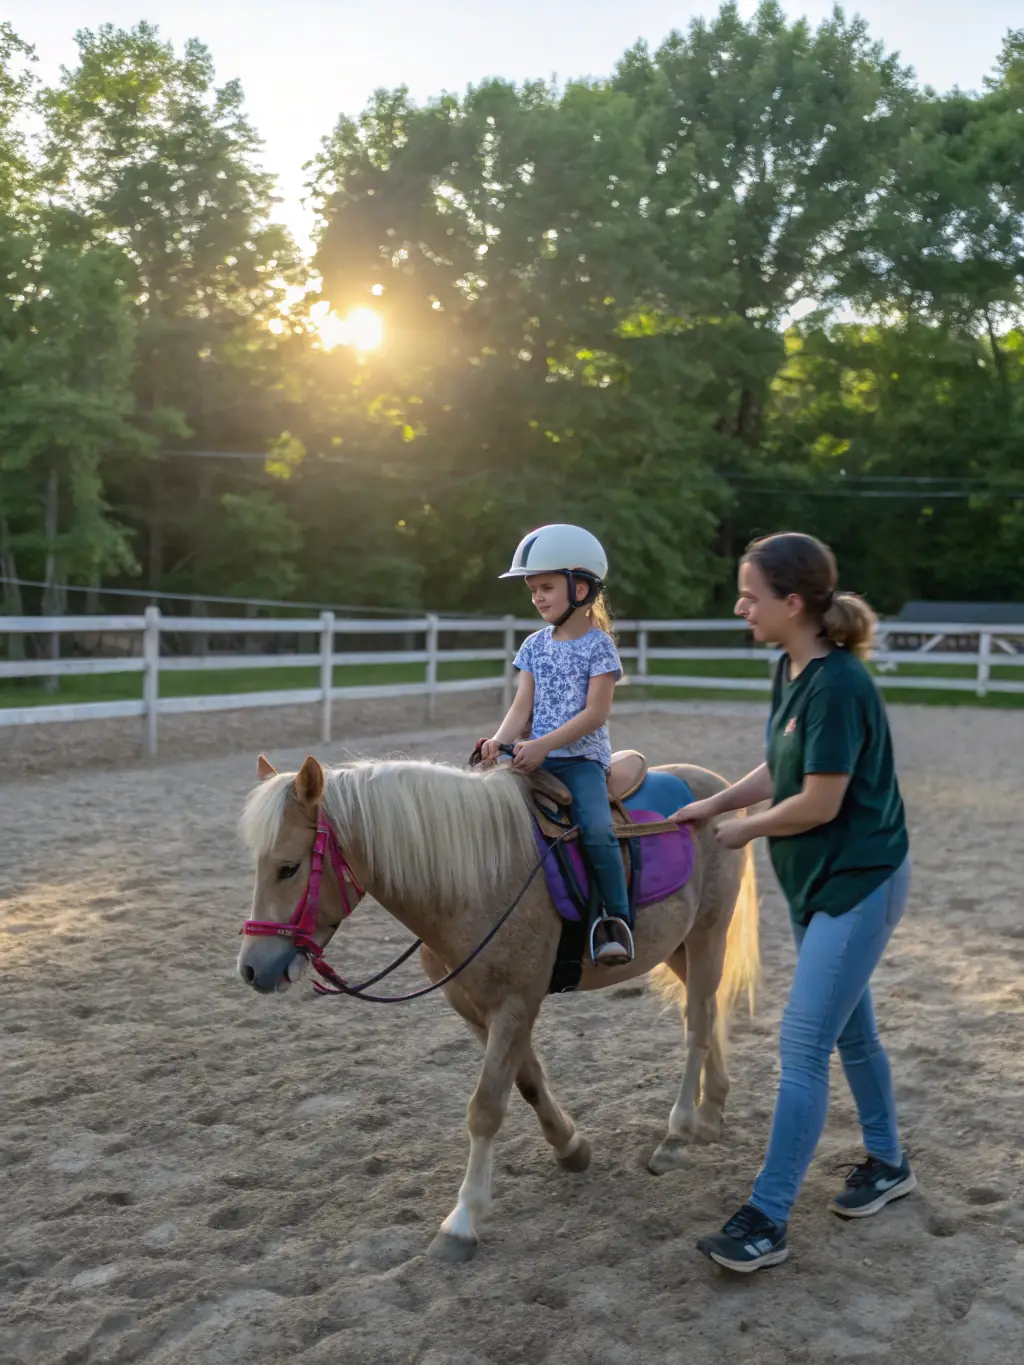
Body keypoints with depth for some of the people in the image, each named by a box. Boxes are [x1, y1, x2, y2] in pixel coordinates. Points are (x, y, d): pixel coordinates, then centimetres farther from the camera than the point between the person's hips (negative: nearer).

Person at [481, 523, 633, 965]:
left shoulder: (598, 646, -4)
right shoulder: (534, 646, 12)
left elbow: (595, 713, -13)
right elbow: (523, 705, 5)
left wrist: (544, 744, -23)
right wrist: (500, 740, -15)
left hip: (582, 758, -5)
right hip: (537, 758, 6)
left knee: (597, 828, -27)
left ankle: (616, 917, -14)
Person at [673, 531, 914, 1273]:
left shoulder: (838, 686, -26)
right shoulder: (790, 671, 2)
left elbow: (819, 803, -24)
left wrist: (745, 830, -9)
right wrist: (714, 804, -1)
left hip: (858, 883, -9)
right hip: (818, 881, 9)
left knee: (803, 1045, -7)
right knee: (851, 1030, 21)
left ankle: (768, 1219, 2)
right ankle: (888, 1163, 41)